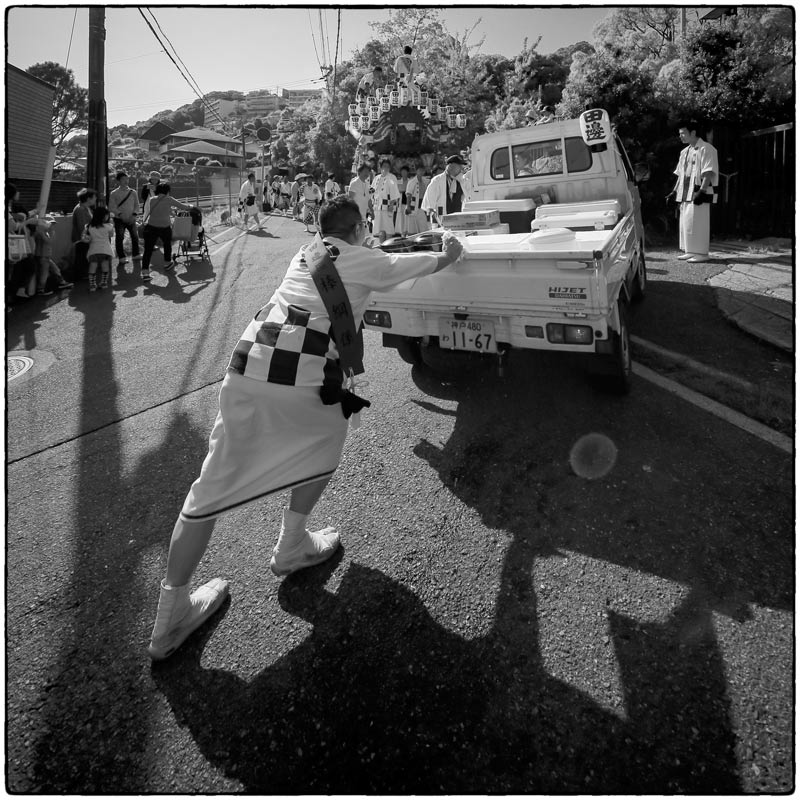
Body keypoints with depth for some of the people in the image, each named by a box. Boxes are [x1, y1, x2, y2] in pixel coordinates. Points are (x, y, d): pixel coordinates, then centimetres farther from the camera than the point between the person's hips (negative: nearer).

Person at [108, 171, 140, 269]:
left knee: (135, 237, 6)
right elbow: (111, 207, -4)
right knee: (119, 238, -6)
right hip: (119, 219, -2)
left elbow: (137, 205, 6)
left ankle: (135, 255, 24)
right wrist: (120, 214, -17)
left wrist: (134, 215, -9)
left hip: (131, 219, 3)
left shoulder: (132, 192, 6)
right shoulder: (114, 193, -1)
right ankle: (122, 259, 0)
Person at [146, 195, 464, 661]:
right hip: (305, 381, -5)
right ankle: (292, 547, 34)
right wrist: (451, 252, 52)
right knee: (326, 439, 26)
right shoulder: (367, 261, 12)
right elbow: (433, 263, 29)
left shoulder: (305, 253, 28)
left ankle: (171, 615, 16)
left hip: (245, 370, 6)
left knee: (215, 482, 9)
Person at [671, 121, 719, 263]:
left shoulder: (706, 149, -7)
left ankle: (701, 253, -4)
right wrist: (675, 191, 16)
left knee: (697, 223, -8)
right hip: (686, 193, 8)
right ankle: (690, 251, 17)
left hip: (699, 193, -8)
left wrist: (701, 191, -23)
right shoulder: (684, 152, 18)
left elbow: (709, 173, -15)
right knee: (685, 223, 9)